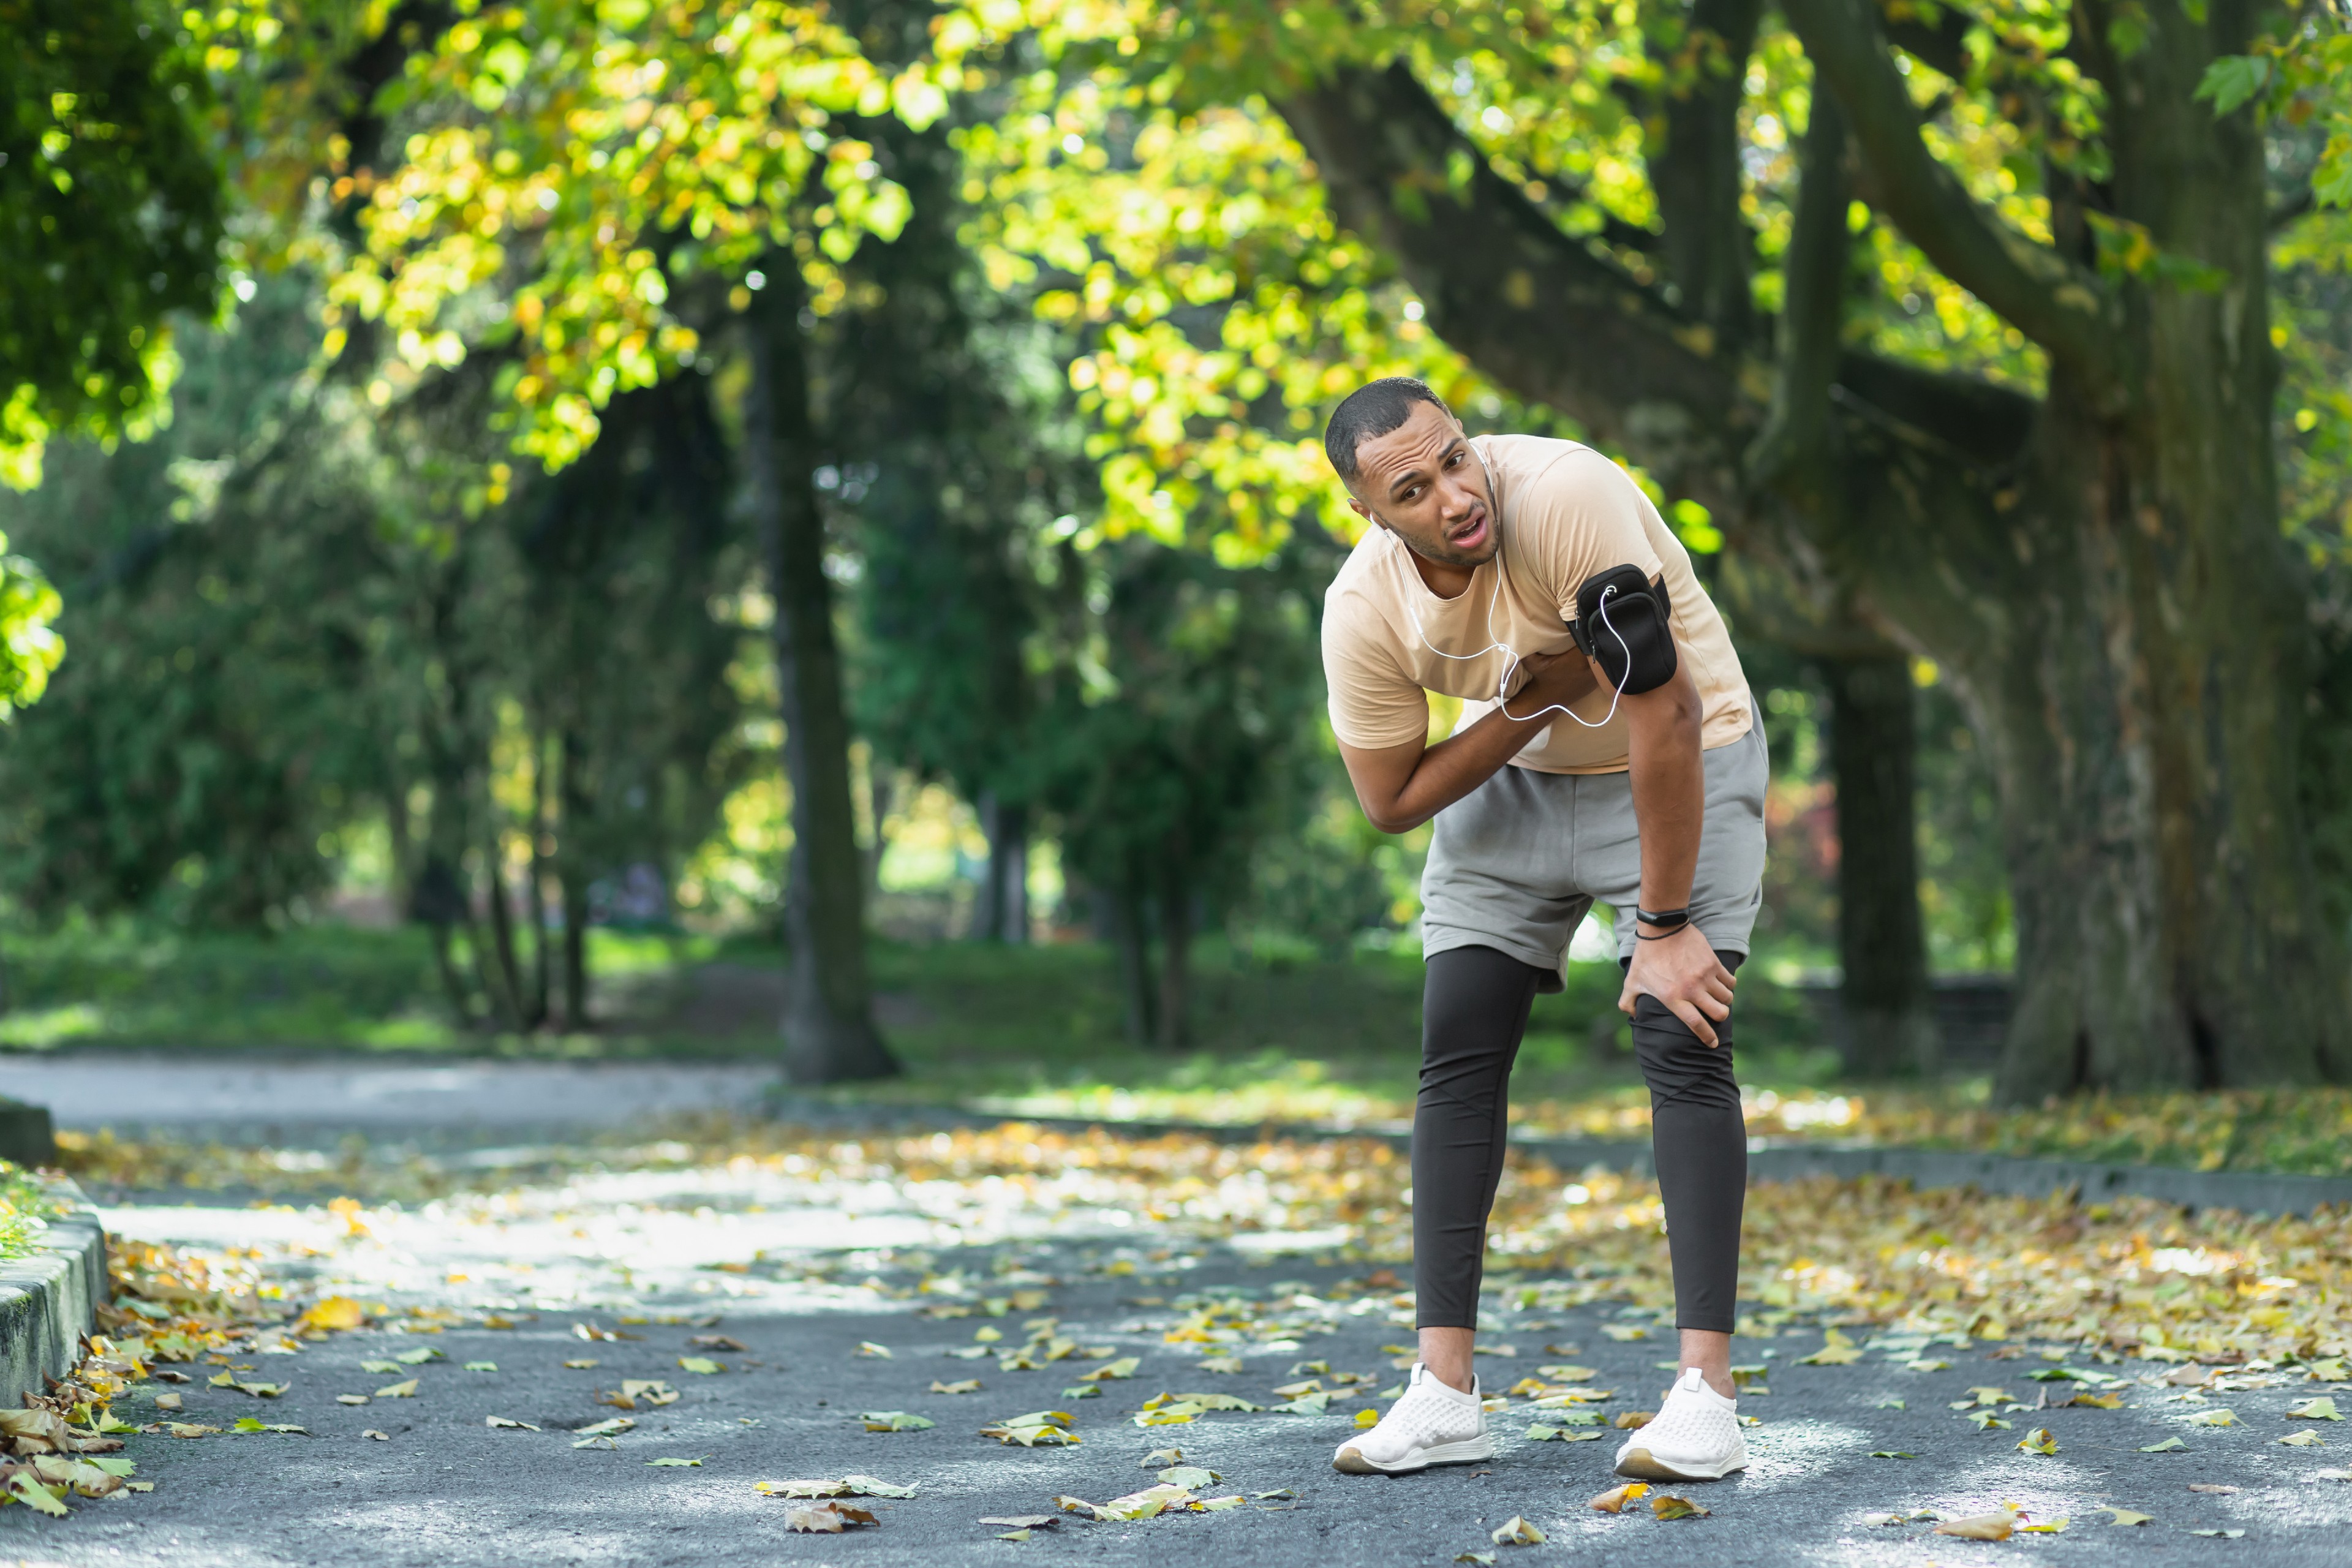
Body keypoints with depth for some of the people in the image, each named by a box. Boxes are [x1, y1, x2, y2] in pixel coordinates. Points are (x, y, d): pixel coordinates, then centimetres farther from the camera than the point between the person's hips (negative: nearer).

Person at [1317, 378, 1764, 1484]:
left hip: (1680, 766, -4)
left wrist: (1667, 924, -27)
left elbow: (1664, 714, -31)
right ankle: (1444, 1394, 0)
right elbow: (1391, 801, -7)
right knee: (1456, 1052, -4)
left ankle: (1706, 1396, -16)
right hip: (1510, 772, 4)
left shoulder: (1565, 497, -35)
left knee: (1684, 1044, -16)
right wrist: (1526, 703, -22)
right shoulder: (1363, 613, -20)